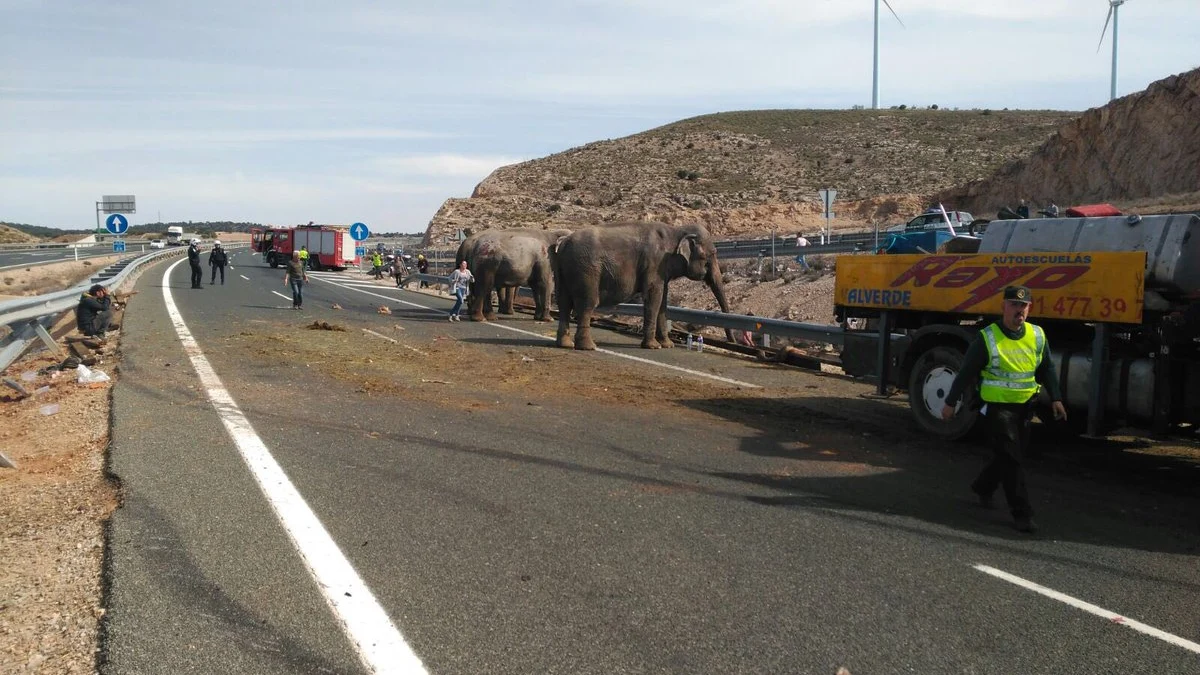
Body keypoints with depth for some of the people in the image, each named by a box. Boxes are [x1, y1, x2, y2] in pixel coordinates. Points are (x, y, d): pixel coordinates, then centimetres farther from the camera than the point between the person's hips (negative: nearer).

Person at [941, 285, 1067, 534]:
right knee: (1010, 458, -8)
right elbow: (966, 373, -6)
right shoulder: (987, 338, -11)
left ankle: (982, 487, 40)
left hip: (1025, 406, 6)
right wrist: (950, 403, -2)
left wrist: (1055, 399, 6)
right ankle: (1022, 513, -3)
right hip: (998, 406, -5)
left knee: (1010, 455, 16)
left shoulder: (1037, 336, 3)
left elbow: (1047, 369, 14)